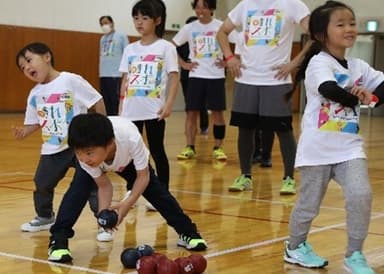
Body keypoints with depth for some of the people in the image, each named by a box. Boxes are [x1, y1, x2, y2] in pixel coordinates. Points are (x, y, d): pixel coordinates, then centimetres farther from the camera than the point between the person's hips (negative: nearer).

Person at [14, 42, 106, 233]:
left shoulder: (70, 81, -13)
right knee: (41, 183, 12)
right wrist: (24, 132, -9)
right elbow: (35, 122, 12)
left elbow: (97, 101, -10)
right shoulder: (34, 95, 5)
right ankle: (45, 217, 36)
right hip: (52, 149, 6)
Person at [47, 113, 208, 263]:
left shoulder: (131, 139, -48)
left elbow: (143, 175, -30)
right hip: (97, 158, 0)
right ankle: (58, 239, -20)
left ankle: (186, 232, 14)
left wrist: (128, 203, -41)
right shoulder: (85, 150, -40)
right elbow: (104, 185, -25)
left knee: (154, 189, -4)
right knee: (78, 188, -24)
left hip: (128, 159, 0)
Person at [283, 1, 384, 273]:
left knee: (361, 195, -11)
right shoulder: (319, 63, -12)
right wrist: (359, 98, -23)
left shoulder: (359, 67, 8)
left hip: (350, 146, 5)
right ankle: (295, 247, 33)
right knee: (309, 203, 8)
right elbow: (329, 90, -30)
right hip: (319, 147, -5)